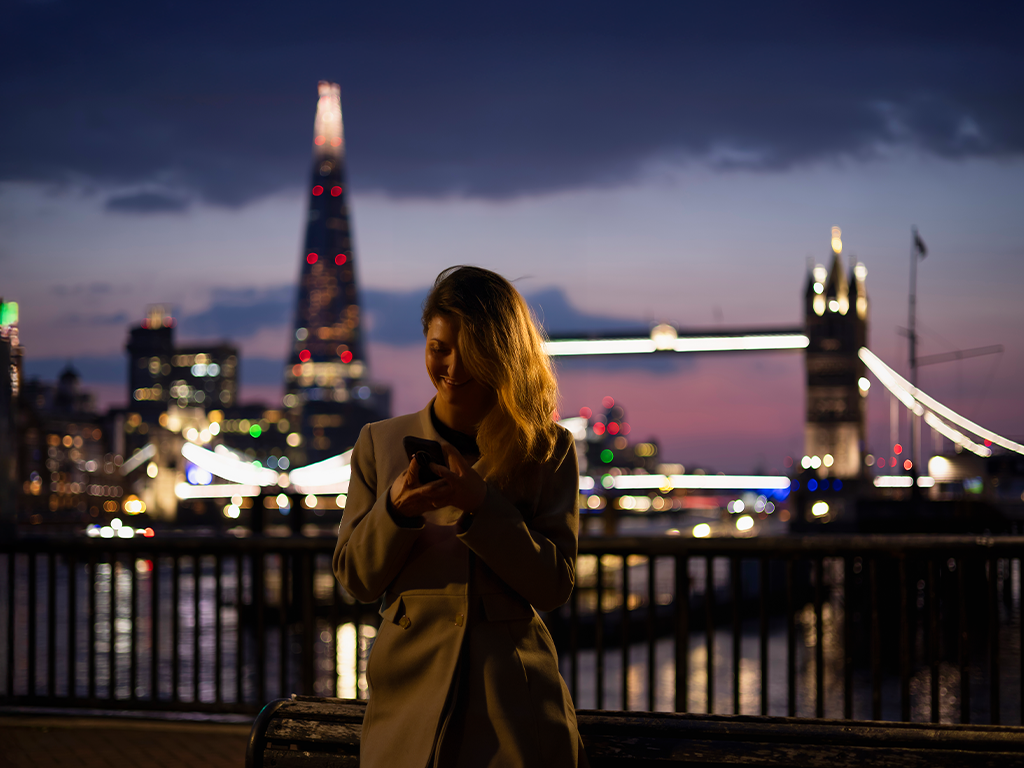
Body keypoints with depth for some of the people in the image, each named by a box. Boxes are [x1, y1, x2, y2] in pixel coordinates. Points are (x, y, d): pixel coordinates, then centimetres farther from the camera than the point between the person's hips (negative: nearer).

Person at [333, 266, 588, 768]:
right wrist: (395, 509, -14)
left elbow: (554, 586, -4)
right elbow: (356, 579, 5)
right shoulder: (380, 442, 7)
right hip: (410, 698, 1)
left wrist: (481, 504, -16)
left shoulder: (549, 450, 2)